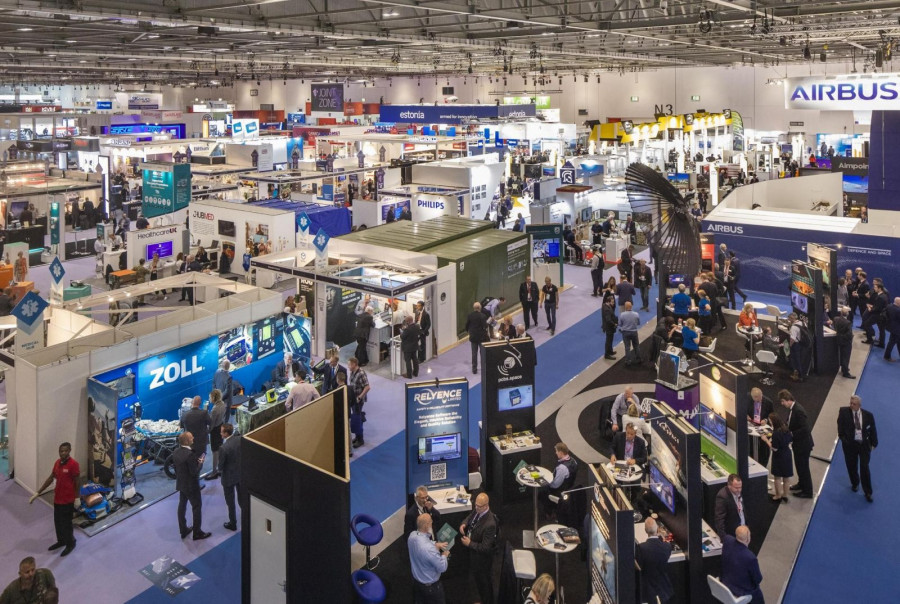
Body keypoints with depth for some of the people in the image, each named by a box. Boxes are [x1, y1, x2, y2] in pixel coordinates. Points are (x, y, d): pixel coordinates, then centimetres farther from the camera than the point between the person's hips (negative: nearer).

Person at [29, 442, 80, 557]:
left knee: (66, 523, 4)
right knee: (57, 522, 20)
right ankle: (61, 541, 40)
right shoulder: (57, 463, 3)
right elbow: (50, 478, 11)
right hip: (57, 498, 7)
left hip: (68, 499, -7)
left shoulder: (74, 464, -20)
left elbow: (78, 482, -16)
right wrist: (38, 493, 12)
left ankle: (70, 544, 24)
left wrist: (77, 498, -13)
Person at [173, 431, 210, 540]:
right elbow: (194, 471, -25)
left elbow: (176, 468, 6)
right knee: (197, 507, 7)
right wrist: (201, 462, -11)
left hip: (180, 484, 8)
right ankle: (197, 533, 15)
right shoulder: (190, 454, -30)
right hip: (191, 485, -8)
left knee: (182, 505, 19)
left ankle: (183, 530, 34)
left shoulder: (176, 452, -4)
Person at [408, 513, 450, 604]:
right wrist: (444, 555, -7)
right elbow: (442, 568, -25)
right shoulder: (429, 549, -41)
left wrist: (435, 544, -1)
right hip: (430, 585, -7)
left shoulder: (412, 535, -18)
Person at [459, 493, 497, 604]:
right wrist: (463, 524, -12)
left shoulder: (490, 524, -37)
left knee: (484, 583, 17)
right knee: (476, 578, 29)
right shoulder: (477, 511, -13)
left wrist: (469, 544, -25)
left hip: (482, 558, -8)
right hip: (473, 553, 8)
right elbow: (469, 518, 9)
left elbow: (485, 548, -30)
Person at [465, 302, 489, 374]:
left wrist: (467, 331, 19)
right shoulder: (482, 316, -18)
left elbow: (467, 324, 1)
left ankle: (474, 369, 11)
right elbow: (485, 326, -20)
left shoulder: (470, 315, -6)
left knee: (474, 353, 10)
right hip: (481, 337, -3)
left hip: (473, 336, 3)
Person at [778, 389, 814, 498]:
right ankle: (801, 484, 44)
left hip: (803, 444, -9)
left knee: (803, 467, 5)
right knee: (799, 465, 25)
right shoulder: (791, 408, 1)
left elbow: (805, 429, -30)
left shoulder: (798, 410, -28)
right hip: (798, 443, 9)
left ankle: (807, 492, 19)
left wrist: (791, 434, -25)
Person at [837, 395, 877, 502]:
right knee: (852, 467, 14)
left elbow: (873, 430, 2)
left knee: (864, 468, 0)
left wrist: (873, 443, 3)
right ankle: (855, 484, 42)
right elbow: (840, 427, -3)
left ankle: (868, 492, 12)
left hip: (864, 445, 0)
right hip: (850, 444, 1)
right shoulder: (844, 412, -10)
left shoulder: (868, 415, -8)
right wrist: (843, 439, -8)